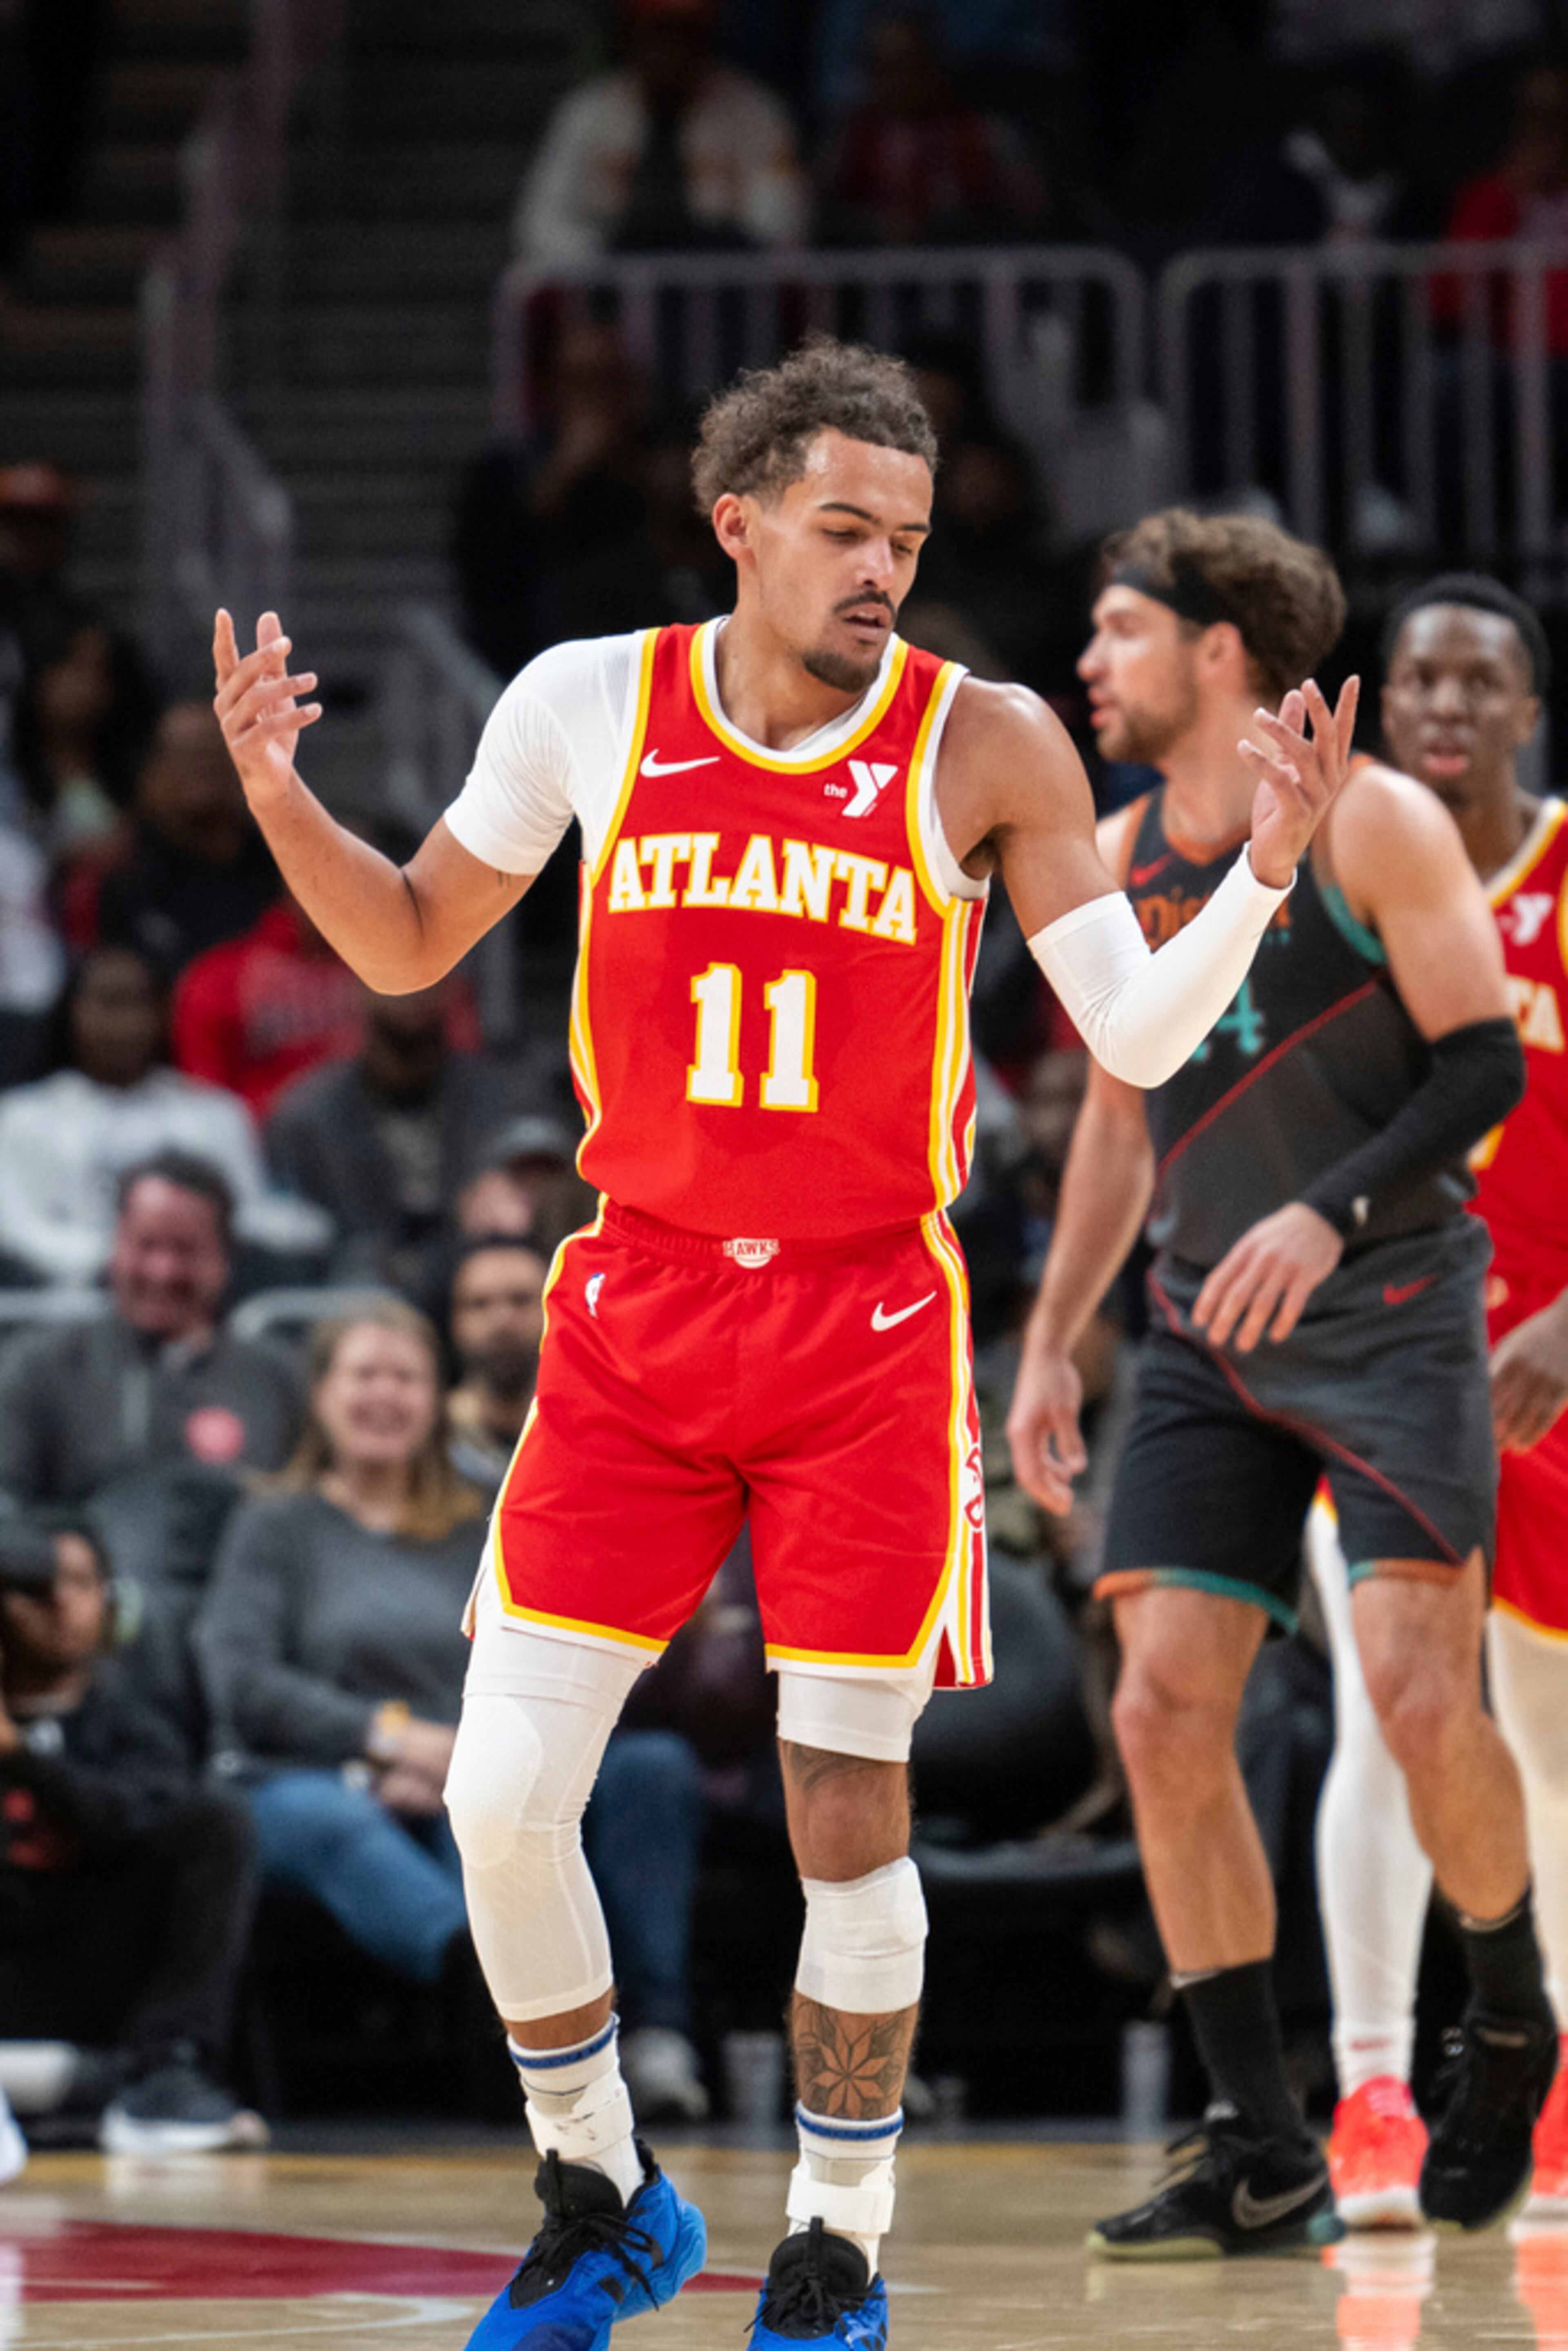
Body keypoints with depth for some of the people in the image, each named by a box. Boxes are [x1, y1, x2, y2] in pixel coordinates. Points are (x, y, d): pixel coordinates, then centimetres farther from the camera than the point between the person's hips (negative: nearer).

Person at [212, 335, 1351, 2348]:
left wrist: (1265, 865, -20)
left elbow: (1136, 1036, -5)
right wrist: (278, 796, -4)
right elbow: (407, 944, 13)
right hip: (636, 1306, 2)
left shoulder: (986, 747, -6)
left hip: (868, 1328, -2)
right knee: (502, 1801, -3)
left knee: (849, 1819, 0)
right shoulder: (587, 705, 0)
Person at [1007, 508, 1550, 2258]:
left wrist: (1329, 1213, -26)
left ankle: (1512, 2026, 12)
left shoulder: (1369, 824, -9)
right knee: (1164, 1709, -6)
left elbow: (1484, 1063, -13)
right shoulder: (1115, 860, 9)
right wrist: (1051, 1343, 15)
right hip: (1209, 1333, 6)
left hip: (1389, 1310, -6)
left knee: (1419, 1692, -17)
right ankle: (1261, 2157, 0)